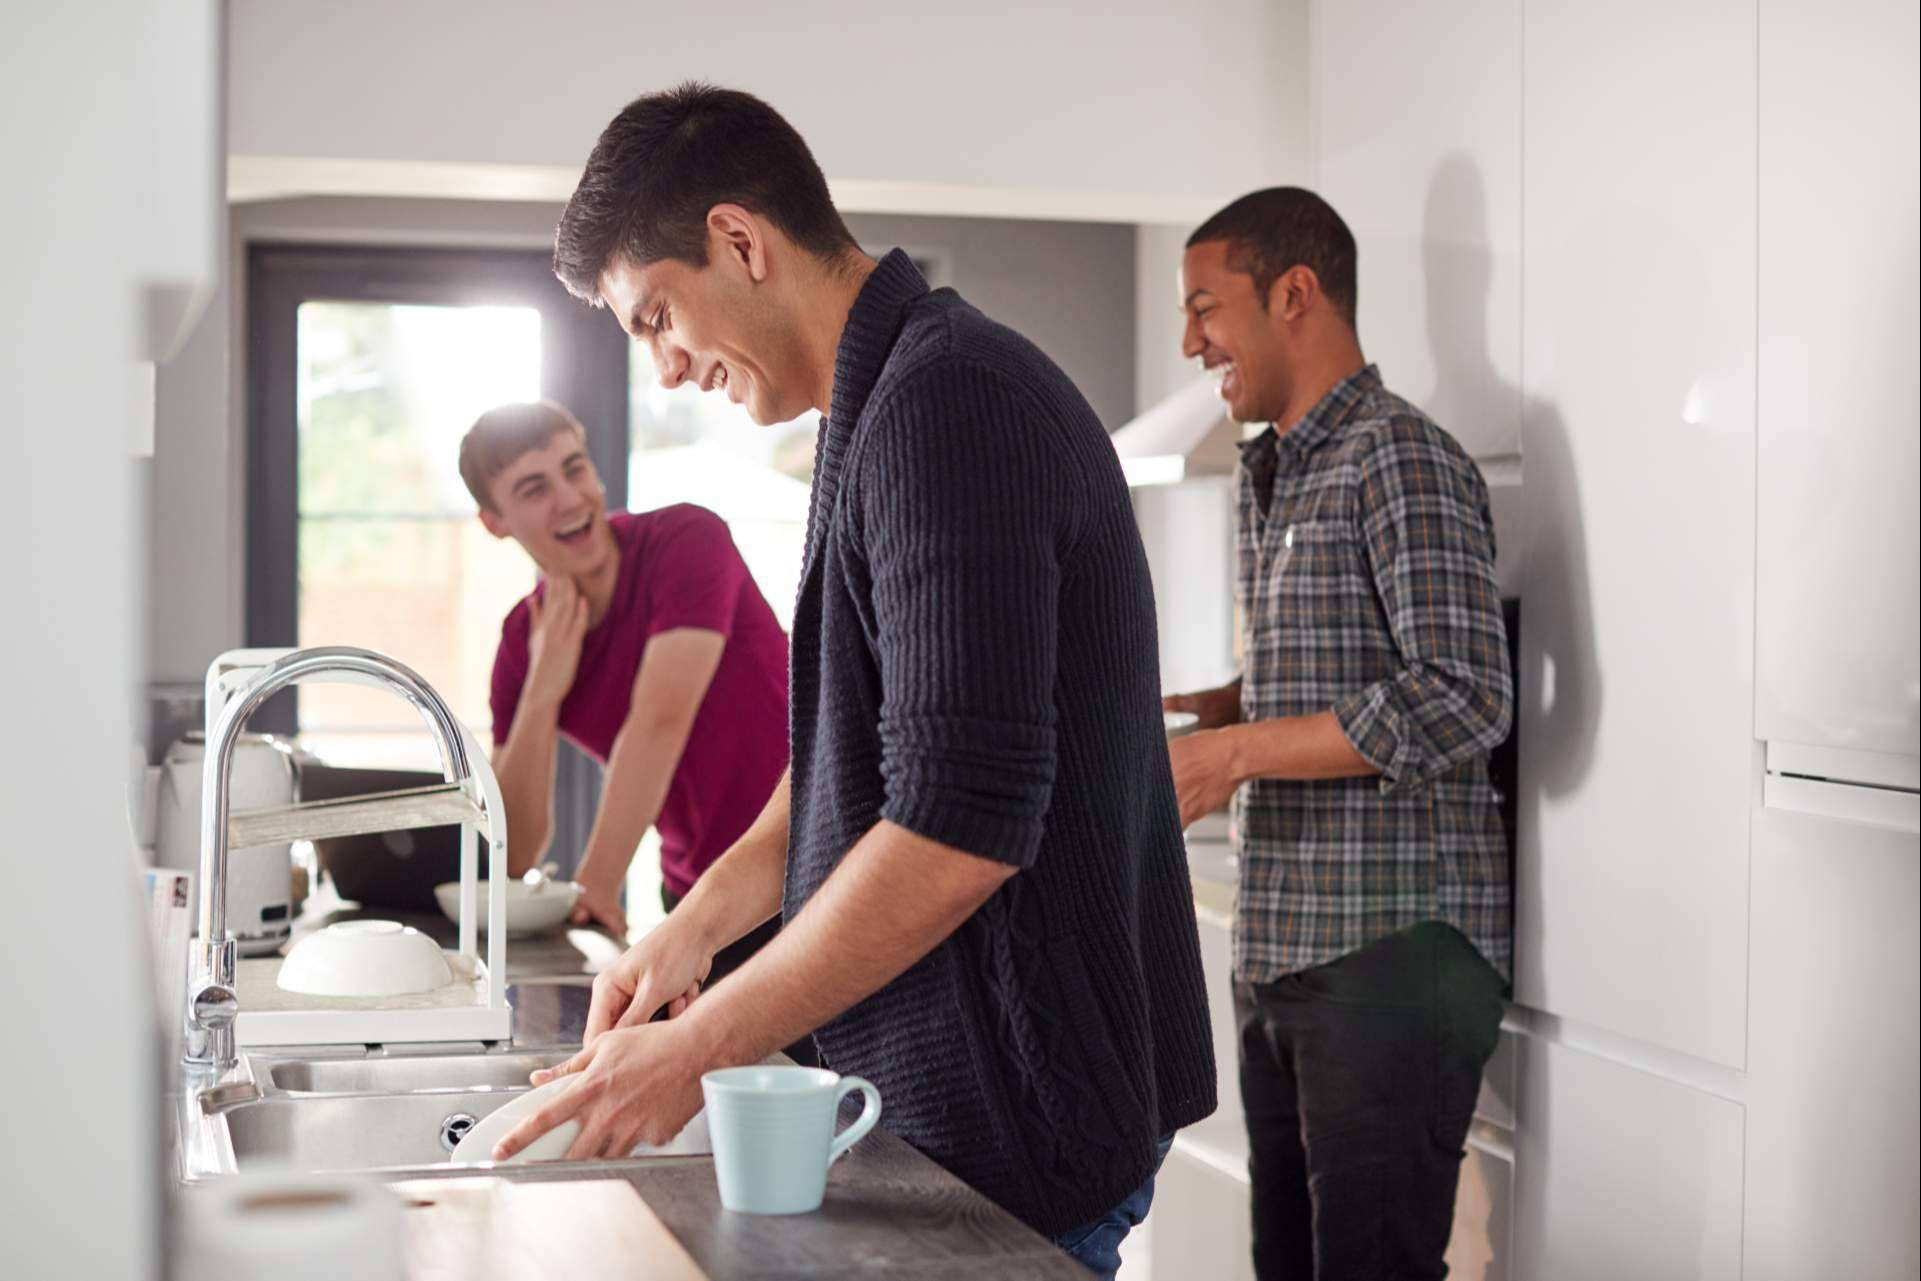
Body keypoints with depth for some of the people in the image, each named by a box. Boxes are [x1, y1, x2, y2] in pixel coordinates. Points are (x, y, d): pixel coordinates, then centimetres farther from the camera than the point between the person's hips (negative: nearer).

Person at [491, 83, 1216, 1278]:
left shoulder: (944, 403, -20)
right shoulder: (897, 400, 14)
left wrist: (700, 1048, -18)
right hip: (964, 1089, 10)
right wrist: (699, 923, 8)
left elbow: (959, 828, -26)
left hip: (1017, 1111, -10)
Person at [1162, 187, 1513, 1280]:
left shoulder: (1401, 460, -10)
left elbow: (1465, 698, -21)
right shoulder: (1273, 475, 18)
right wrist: (1205, 713, 8)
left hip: (1392, 950, -9)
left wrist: (1238, 753, -18)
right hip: (1284, 953, 9)